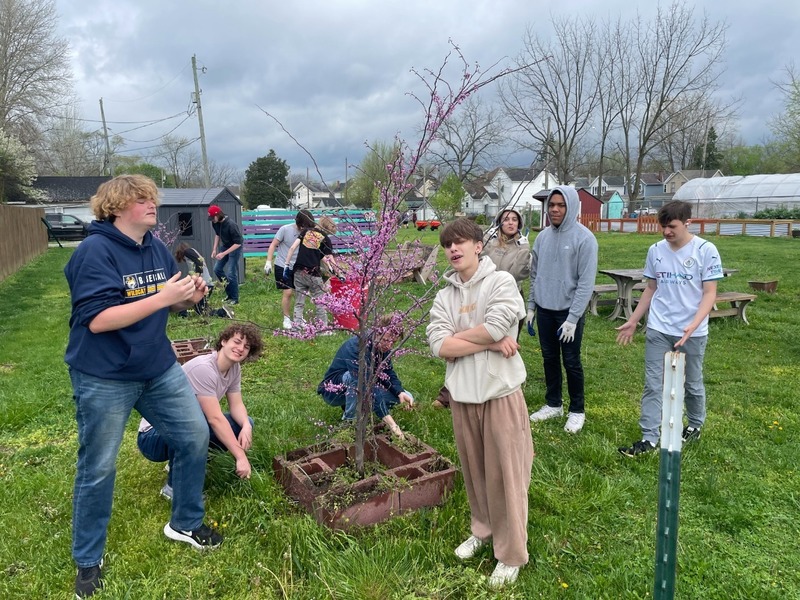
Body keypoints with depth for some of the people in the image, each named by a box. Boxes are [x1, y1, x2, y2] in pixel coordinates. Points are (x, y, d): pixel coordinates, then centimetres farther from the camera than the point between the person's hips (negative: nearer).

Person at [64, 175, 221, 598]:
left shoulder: (158, 249, 4)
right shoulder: (95, 251, -18)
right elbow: (97, 320, -27)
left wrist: (189, 297, -9)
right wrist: (161, 297, -30)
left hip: (159, 370, 7)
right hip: (104, 380, -7)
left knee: (195, 436, 11)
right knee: (98, 468, 7)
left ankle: (185, 523, 33)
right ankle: (88, 562, 30)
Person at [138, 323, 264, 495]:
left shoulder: (234, 368, -2)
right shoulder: (203, 368, -28)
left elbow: (236, 405, 0)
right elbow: (215, 418, -31)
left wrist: (246, 426, -23)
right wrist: (241, 456, -30)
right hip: (154, 435, -8)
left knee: (244, 423, -1)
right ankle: (174, 486, -11)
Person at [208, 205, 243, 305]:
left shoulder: (231, 225, -31)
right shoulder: (215, 223, -8)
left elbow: (238, 243, -28)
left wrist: (223, 254, -29)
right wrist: (215, 249, 4)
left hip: (235, 248, -8)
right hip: (224, 246, 8)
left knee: (231, 274, -8)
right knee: (217, 269, 8)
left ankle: (234, 298, 7)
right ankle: (229, 292, 23)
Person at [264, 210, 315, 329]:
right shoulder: (285, 229, -12)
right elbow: (273, 245, -6)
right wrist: (268, 262, -12)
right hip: (283, 266, -4)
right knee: (288, 292, -8)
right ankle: (287, 319, 9)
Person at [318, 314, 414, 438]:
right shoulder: (356, 346, -35)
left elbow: (388, 373, -3)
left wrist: (400, 392, -25)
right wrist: (390, 423, -48)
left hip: (360, 387, 7)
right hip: (334, 390, -7)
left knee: (406, 398, -8)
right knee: (355, 376, -40)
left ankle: (354, 406, 6)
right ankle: (350, 420, -20)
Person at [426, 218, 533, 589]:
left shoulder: (501, 281, -7)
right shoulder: (445, 296, 6)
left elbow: (494, 327, -21)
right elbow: (438, 345, -8)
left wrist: (458, 336, -6)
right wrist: (491, 343, -14)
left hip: (500, 391, -4)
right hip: (462, 394, 5)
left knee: (506, 472, 5)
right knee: (474, 468, 19)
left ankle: (511, 554, 22)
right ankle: (482, 529, 41)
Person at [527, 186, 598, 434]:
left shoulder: (584, 238, -13)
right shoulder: (543, 236, 5)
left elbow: (586, 282, -15)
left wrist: (573, 318, -18)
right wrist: (531, 306, 10)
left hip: (569, 311, -5)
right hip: (544, 310, 5)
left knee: (571, 363, 4)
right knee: (550, 359, 15)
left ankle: (577, 411, 21)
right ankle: (553, 404, 31)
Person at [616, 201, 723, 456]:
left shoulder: (705, 250, -9)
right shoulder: (655, 250, 3)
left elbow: (710, 293, -10)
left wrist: (693, 325, -23)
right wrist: (633, 321, 11)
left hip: (693, 333, -3)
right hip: (657, 330, 3)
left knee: (692, 383, 15)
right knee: (653, 384, 1)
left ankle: (695, 425, 39)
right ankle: (649, 438, 7)